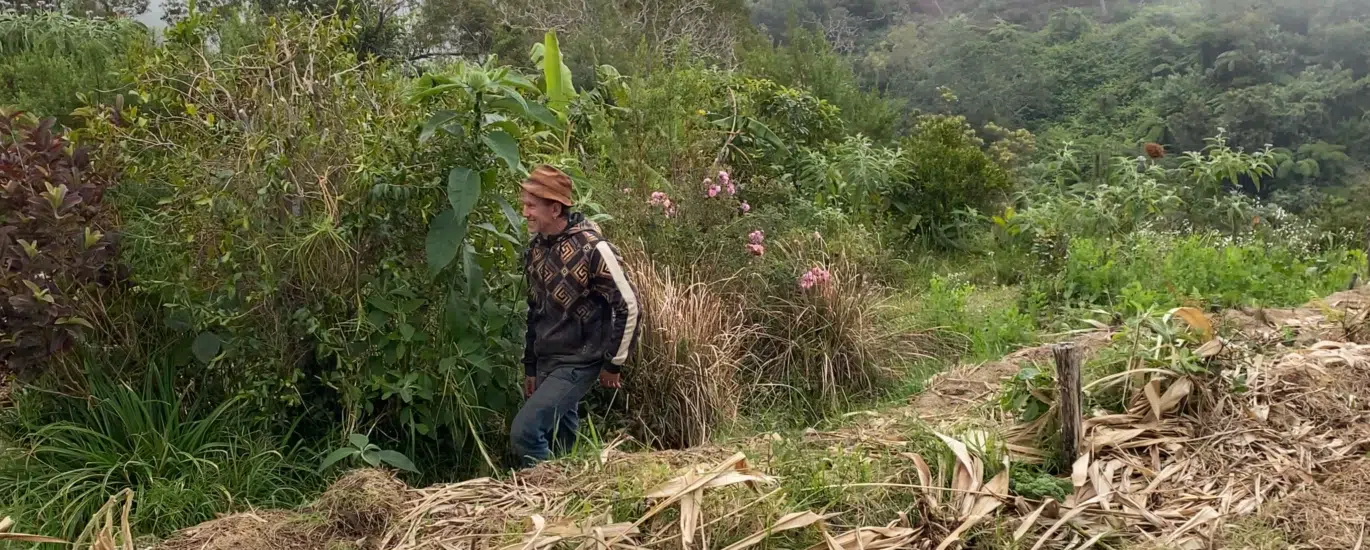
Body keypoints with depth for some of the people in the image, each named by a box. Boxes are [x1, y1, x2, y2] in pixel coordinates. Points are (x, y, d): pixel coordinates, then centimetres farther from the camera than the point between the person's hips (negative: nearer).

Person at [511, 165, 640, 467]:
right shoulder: (536, 248, 5)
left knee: (524, 431, -17)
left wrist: (613, 363, -8)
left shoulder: (592, 248, -18)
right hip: (546, 362, 7)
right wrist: (530, 368, 18)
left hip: (578, 363, -7)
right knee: (559, 442, 13)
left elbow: (629, 307, -14)